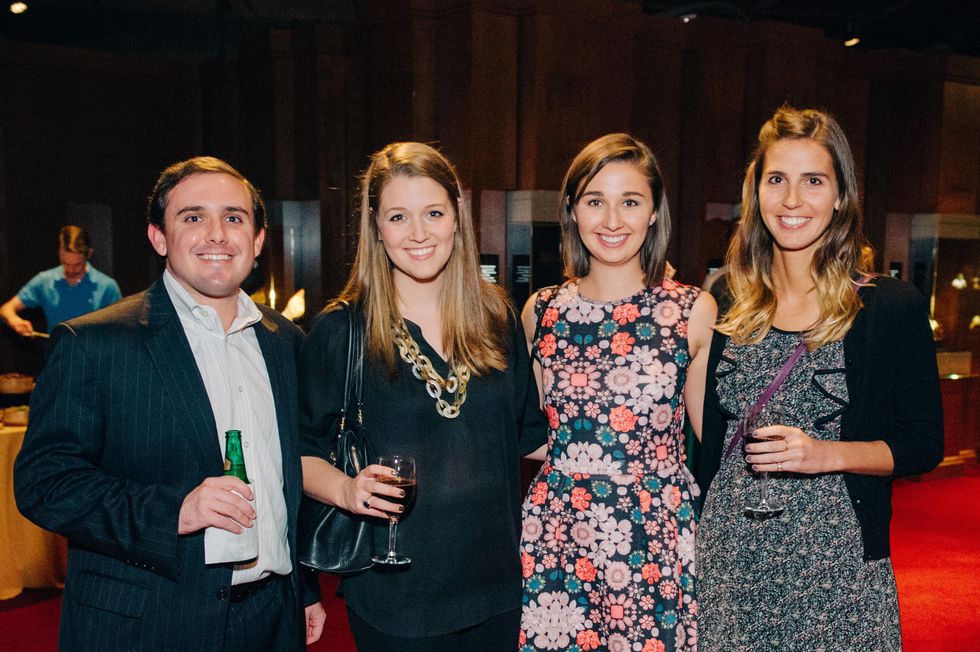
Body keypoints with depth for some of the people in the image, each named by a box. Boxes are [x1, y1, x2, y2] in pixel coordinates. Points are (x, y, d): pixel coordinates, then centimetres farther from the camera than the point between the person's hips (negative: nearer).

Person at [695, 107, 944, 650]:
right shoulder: (729, 308, 4)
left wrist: (826, 454, -18)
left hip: (836, 562, -2)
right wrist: (695, 536, 3)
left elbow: (924, 445, -2)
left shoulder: (892, 307, -5)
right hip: (728, 555, 3)